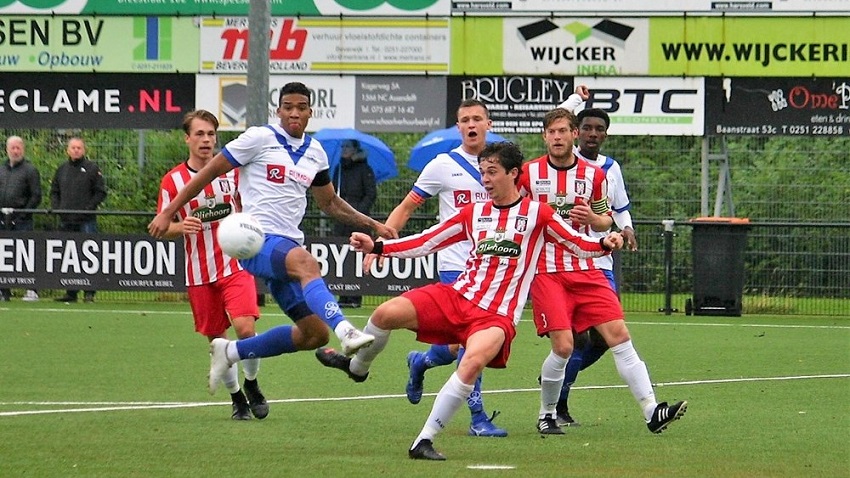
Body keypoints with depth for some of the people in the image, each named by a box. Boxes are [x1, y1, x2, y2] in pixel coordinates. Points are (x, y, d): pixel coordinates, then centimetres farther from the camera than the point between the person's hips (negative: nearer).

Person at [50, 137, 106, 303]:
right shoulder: (62, 170, 15)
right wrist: (56, 207, 4)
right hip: (66, 221, 5)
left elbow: (101, 192, -2)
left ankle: (89, 292, -5)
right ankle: (70, 292, 11)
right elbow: (54, 192, 21)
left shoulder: (92, 169, 1)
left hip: (86, 221, -5)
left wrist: (89, 207, -12)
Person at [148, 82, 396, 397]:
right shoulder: (260, 138, -3)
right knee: (306, 263, -40)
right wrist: (168, 212, -2)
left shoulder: (315, 153, 16)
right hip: (257, 240, -8)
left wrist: (371, 224, 21)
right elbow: (211, 171, 1)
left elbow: (330, 203, 30)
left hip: (288, 246, 8)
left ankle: (231, 352, 15)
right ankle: (345, 331, -62)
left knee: (315, 334, 1)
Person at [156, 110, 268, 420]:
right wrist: (181, 227, -19)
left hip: (235, 264, -1)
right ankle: (236, 398, 24)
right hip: (199, 274, 1)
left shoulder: (232, 172, 2)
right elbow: (162, 228, 2)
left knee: (245, 327, -18)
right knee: (216, 339, 6)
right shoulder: (173, 180, -1)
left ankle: (251, 384, 7)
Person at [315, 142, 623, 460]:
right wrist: (376, 247, 8)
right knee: (386, 313, -16)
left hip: (497, 315, -4)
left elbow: (578, 245, 4)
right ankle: (357, 367, 17)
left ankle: (424, 441, -27)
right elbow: (425, 242, 16)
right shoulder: (473, 214, 14)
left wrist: (605, 243, -17)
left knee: (474, 361, -34)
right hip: (456, 296, 4)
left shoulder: (537, 214, 3)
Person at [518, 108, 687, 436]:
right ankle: (546, 415, 9)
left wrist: (593, 218, -8)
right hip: (545, 272, -3)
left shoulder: (593, 175, 6)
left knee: (619, 334, -6)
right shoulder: (528, 173, -1)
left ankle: (652, 412, -7)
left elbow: (605, 221, 15)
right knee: (563, 345, -13)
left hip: (585, 270, 3)